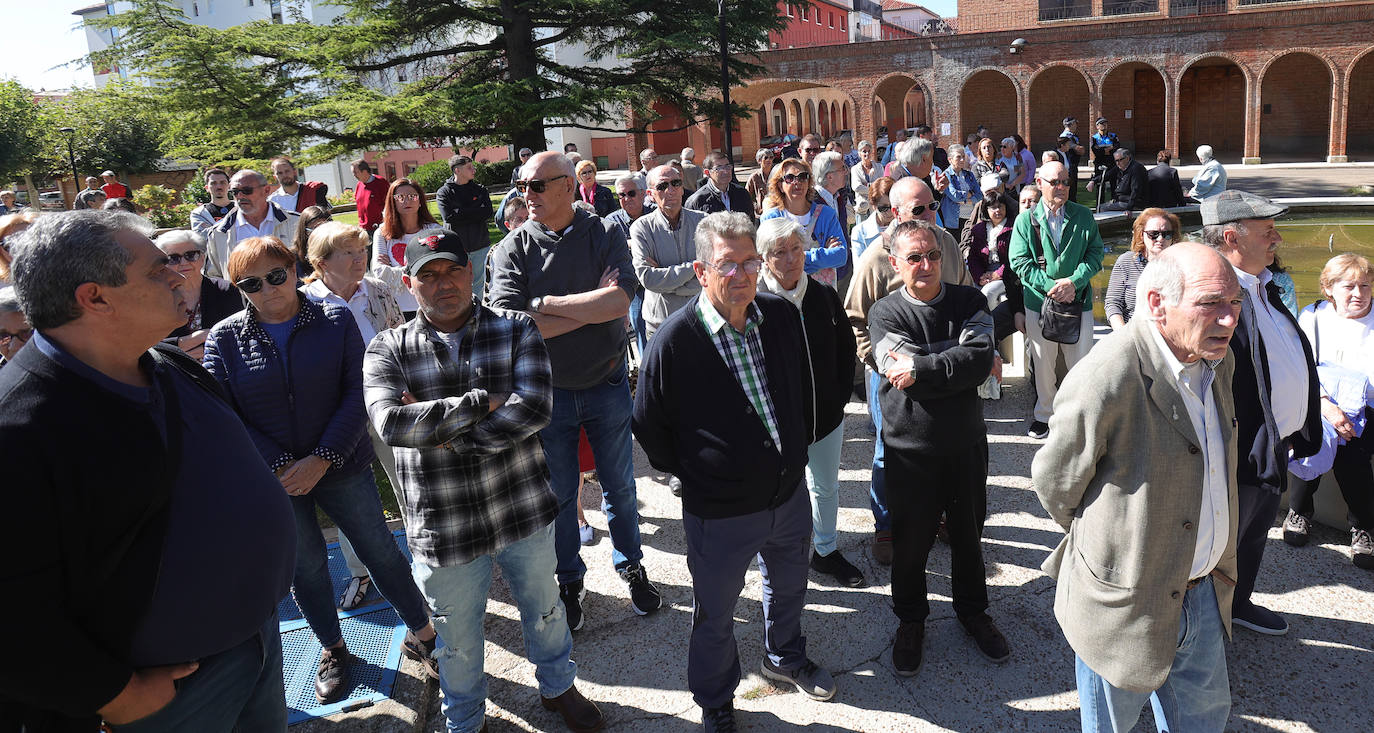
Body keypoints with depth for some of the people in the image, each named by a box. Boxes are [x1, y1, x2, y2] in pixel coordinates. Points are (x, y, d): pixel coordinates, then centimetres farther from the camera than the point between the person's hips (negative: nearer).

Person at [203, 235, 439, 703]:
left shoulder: (337, 321, -5)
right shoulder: (224, 339, -4)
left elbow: (357, 395, -9)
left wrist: (322, 459, -18)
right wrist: (281, 466, -14)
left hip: (342, 467, -1)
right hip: (274, 480, 1)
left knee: (380, 550, 7)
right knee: (305, 567, 15)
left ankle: (422, 635, 24)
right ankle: (333, 651, 35)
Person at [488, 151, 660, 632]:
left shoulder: (605, 235, -7)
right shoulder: (512, 249, -7)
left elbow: (620, 300, -24)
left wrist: (546, 303, -20)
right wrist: (594, 306, -19)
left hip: (607, 385, 0)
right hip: (548, 391, 0)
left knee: (619, 487, 14)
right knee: (558, 494, 13)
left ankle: (631, 566, 37)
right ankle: (569, 582, 33)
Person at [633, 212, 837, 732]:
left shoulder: (782, 317, -6)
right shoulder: (675, 341, -21)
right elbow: (649, 425, -9)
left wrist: (797, 448, 13)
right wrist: (690, 474, -3)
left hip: (790, 493, 5)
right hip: (720, 512, -5)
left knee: (788, 589, 28)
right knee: (715, 616, 15)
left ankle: (785, 658, 58)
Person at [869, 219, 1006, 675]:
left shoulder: (970, 302, -3)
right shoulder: (886, 313, -9)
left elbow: (981, 360, -20)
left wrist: (919, 369, -24)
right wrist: (961, 364, -17)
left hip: (966, 442, 2)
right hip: (910, 449, -2)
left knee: (968, 534, 19)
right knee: (910, 543, 12)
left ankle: (973, 611, 42)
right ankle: (911, 621, 35)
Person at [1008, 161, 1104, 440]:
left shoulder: (1084, 216, 4)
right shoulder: (1025, 220, 0)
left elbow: (1095, 253, 2)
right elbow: (1020, 263, -4)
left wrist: (1073, 282, -14)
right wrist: (1052, 286, -15)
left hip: (1078, 300, 1)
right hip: (1039, 302, 0)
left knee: (1081, 362, 6)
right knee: (1042, 363, 9)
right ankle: (1044, 414, 25)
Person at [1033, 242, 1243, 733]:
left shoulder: (1218, 361, -1)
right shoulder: (1106, 378, -30)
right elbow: (1055, 482, -16)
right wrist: (1099, 542, 1)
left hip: (1205, 595, 7)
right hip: (1126, 607, -7)